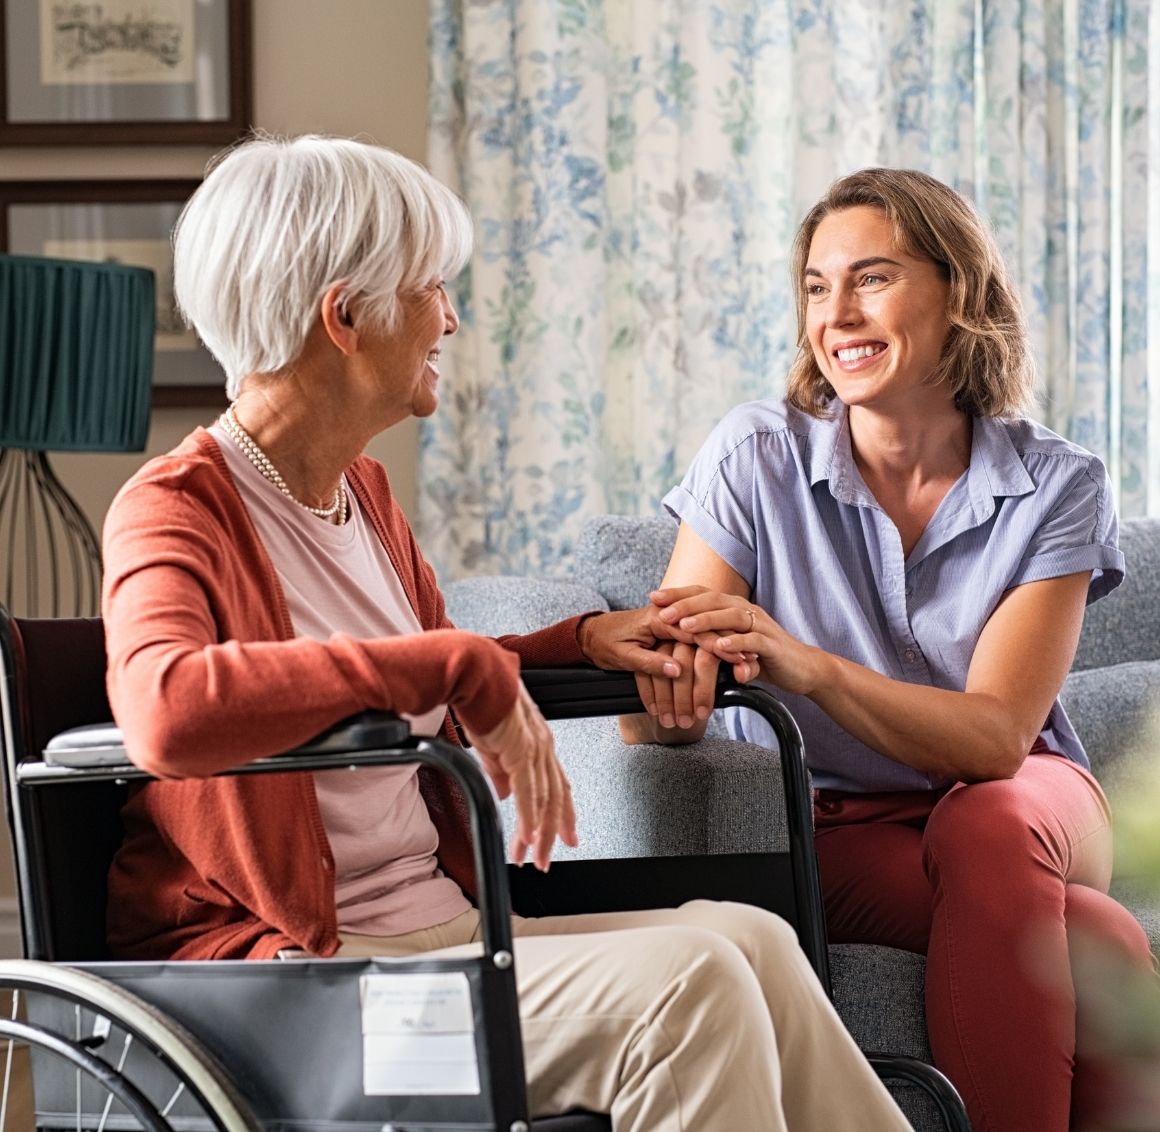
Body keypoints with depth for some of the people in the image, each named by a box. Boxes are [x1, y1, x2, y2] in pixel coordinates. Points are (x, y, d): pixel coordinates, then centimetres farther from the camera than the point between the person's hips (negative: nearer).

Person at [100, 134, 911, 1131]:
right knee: (679, 981, -25)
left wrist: (582, 640, 15)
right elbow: (169, 710, -35)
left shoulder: (362, 492, 16)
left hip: (436, 923, 8)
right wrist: (460, 667, -31)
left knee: (747, 939, -15)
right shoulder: (175, 508, -11)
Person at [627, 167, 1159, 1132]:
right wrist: (671, 694, -41)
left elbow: (998, 735, -20)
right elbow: (646, 722, -14)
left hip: (1026, 805, 2)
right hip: (835, 831, -2)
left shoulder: (1057, 487, -8)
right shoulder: (756, 457, -8)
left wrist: (808, 666, -38)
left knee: (987, 830, -36)